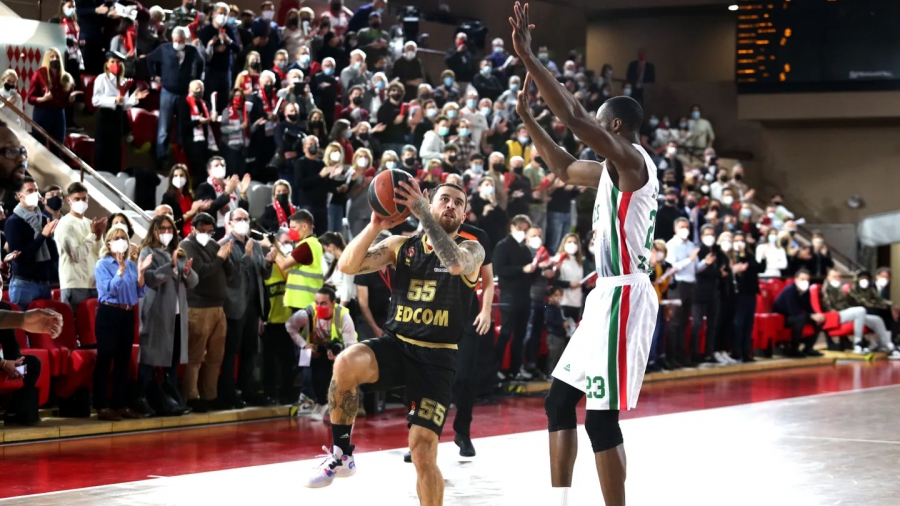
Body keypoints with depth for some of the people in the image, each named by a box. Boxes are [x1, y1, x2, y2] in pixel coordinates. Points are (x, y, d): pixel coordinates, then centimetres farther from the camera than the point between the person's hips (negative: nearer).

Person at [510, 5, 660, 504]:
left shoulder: (631, 159, -13)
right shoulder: (614, 169, 17)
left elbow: (574, 117, -26)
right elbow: (564, 168, 34)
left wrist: (526, 55, -24)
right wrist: (527, 117, 26)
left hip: (624, 298, -11)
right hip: (607, 296, 11)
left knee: (601, 415, -9)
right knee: (559, 399, 14)